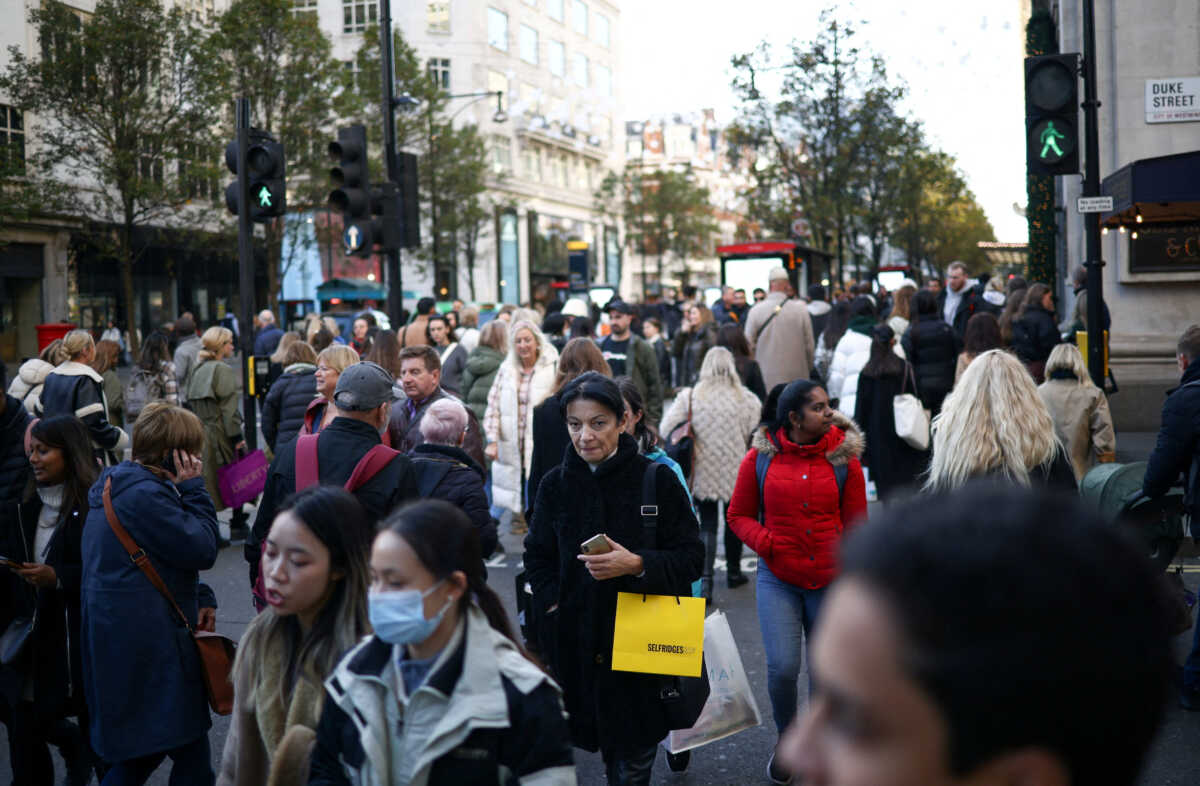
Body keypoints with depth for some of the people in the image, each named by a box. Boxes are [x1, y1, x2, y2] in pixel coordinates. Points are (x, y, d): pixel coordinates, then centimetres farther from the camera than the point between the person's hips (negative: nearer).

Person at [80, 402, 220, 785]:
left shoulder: (121, 485, 16)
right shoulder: (145, 495, -19)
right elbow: (202, 550, -17)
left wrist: (201, 596, 9)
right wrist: (194, 491, -9)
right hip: (149, 644, -11)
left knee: (143, 747, 19)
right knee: (191, 751, -1)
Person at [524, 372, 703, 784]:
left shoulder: (657, 479, -6)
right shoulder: (555, 484, 5)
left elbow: (691, 557, -6)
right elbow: (537, 557, 14)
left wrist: (637, 565, -23)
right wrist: (554, 605, -3)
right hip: (577, 644, 3)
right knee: (609, 752, 9)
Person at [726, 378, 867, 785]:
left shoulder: (844, 458, -1)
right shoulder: (760, 458, -2)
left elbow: (856, 525, 4)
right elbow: (738, 514, 7)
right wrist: (766, 543, -11)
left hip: (831, 582, 1)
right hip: (777, 580, -1)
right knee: (782, 668, -9)